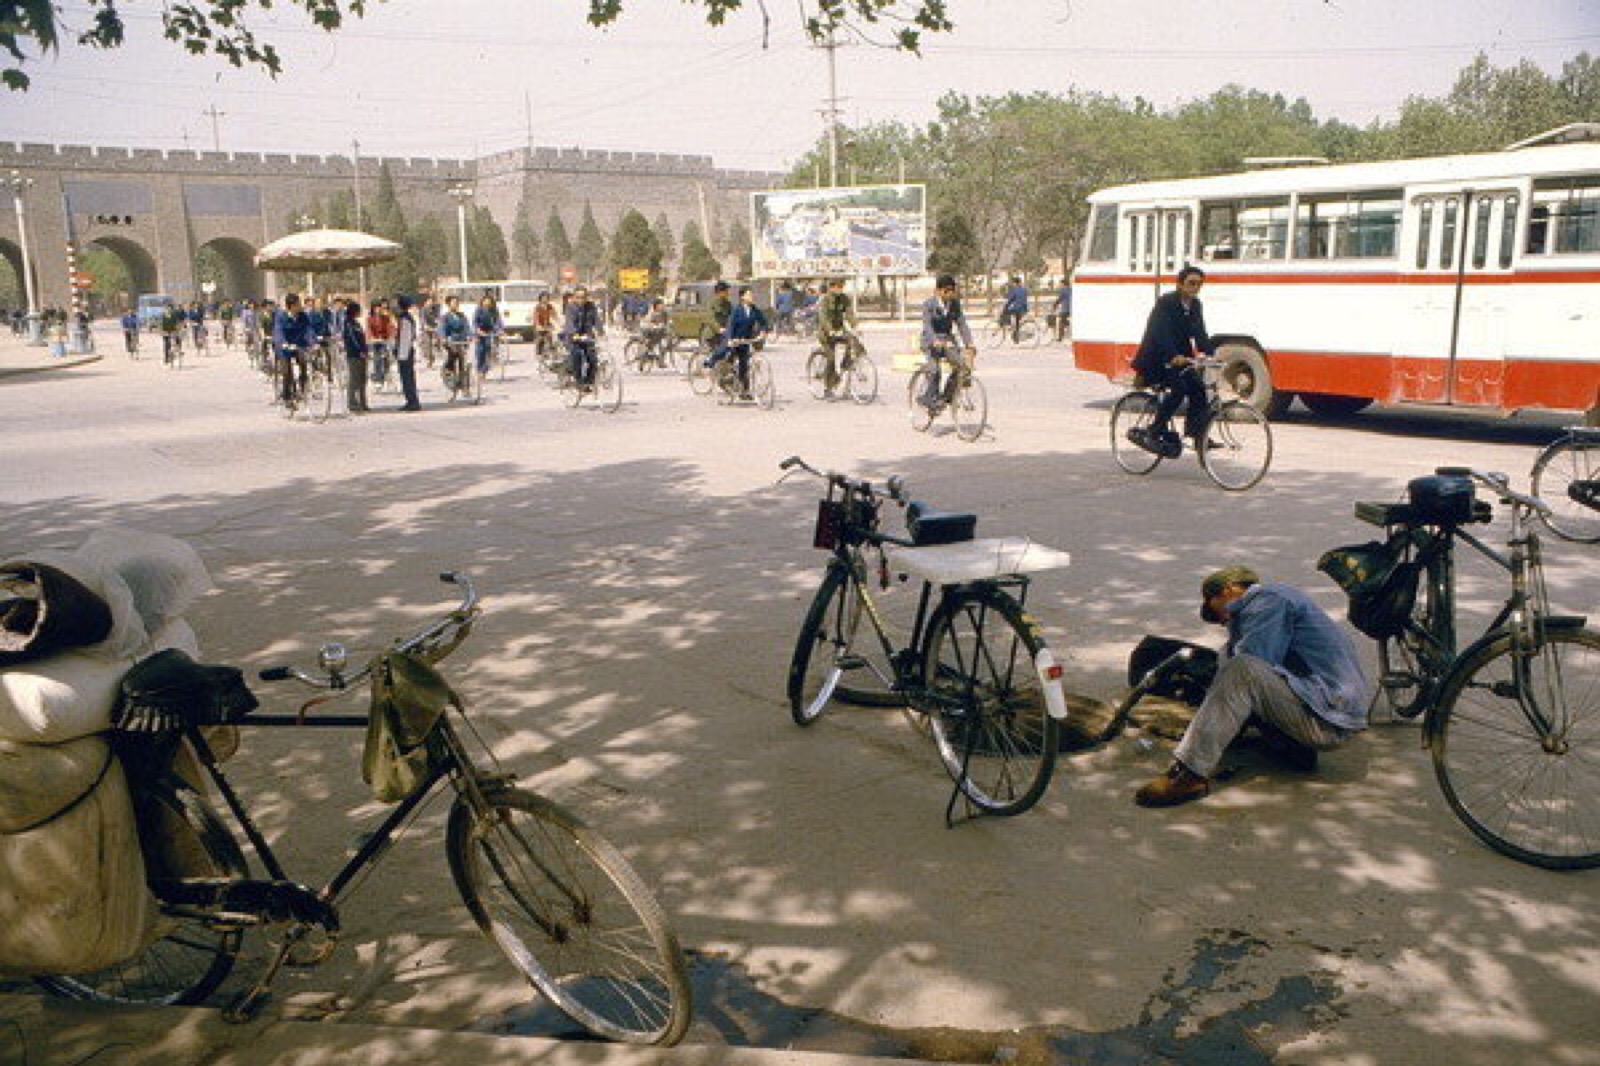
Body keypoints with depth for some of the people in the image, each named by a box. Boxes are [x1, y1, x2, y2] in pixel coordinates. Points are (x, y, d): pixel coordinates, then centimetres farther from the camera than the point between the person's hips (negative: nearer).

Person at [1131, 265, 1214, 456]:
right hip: (1155, 360, -7)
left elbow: (1200, 335, 2)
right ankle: (1154, 433, -19)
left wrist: (1214, 353, -16)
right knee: (1178, 388, -27)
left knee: (1198, 387, -13)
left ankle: (1197, 434, -3)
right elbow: (1162, 333, -29)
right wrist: (1174, 357, -44)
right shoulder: (1166, 303, -15)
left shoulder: (1195, 305, 7)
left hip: (1179, 359, 7)